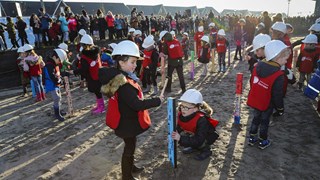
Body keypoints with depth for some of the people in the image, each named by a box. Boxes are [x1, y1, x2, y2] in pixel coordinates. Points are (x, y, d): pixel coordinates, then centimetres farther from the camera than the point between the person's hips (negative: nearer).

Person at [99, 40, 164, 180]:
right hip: (128, 124, -9)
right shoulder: (124, 85, -32)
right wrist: (157, 100, -23)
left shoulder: (120, 77, 0)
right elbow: (137, 105, -34)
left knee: (131, 145, 27)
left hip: (128, 121, 9)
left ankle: (130, 167, 50)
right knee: (129, 148, 10)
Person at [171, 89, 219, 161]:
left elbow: (199, 140, -39)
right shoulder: (181, 114, -19)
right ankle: (194, 147, 8)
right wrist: (176, 135, -27)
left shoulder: (201, 120, -36)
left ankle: (206, 150, -3)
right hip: (192, 134, 6)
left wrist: (181, 139, -45)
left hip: (207, 137, -6)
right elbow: (179, 128, -4)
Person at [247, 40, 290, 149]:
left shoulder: (257, 66, -9)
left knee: (256, 119, 22)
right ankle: (263, 142, 32)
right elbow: (277, 95, -21)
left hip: (254, 101, 5)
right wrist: (280, 109, -5)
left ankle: (252, 138, 34)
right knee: (264, 122, 15)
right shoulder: (279, 76, -27)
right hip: (267, 105, -5)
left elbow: (252, 83, 4)